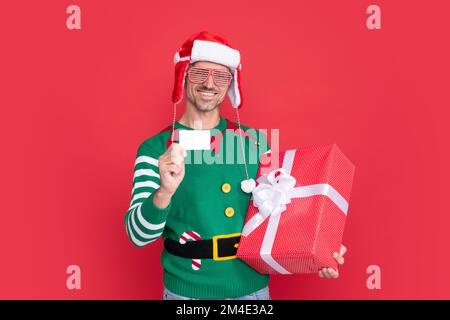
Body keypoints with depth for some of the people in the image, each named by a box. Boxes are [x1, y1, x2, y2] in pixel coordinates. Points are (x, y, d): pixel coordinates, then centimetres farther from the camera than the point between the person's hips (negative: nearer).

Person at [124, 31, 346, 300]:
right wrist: (164, 192, -33)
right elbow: (138, 236, -15)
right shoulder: (155, 149, -10)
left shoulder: (254, 140, -2)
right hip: (186, 290, -2)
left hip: (253, 287, 3)